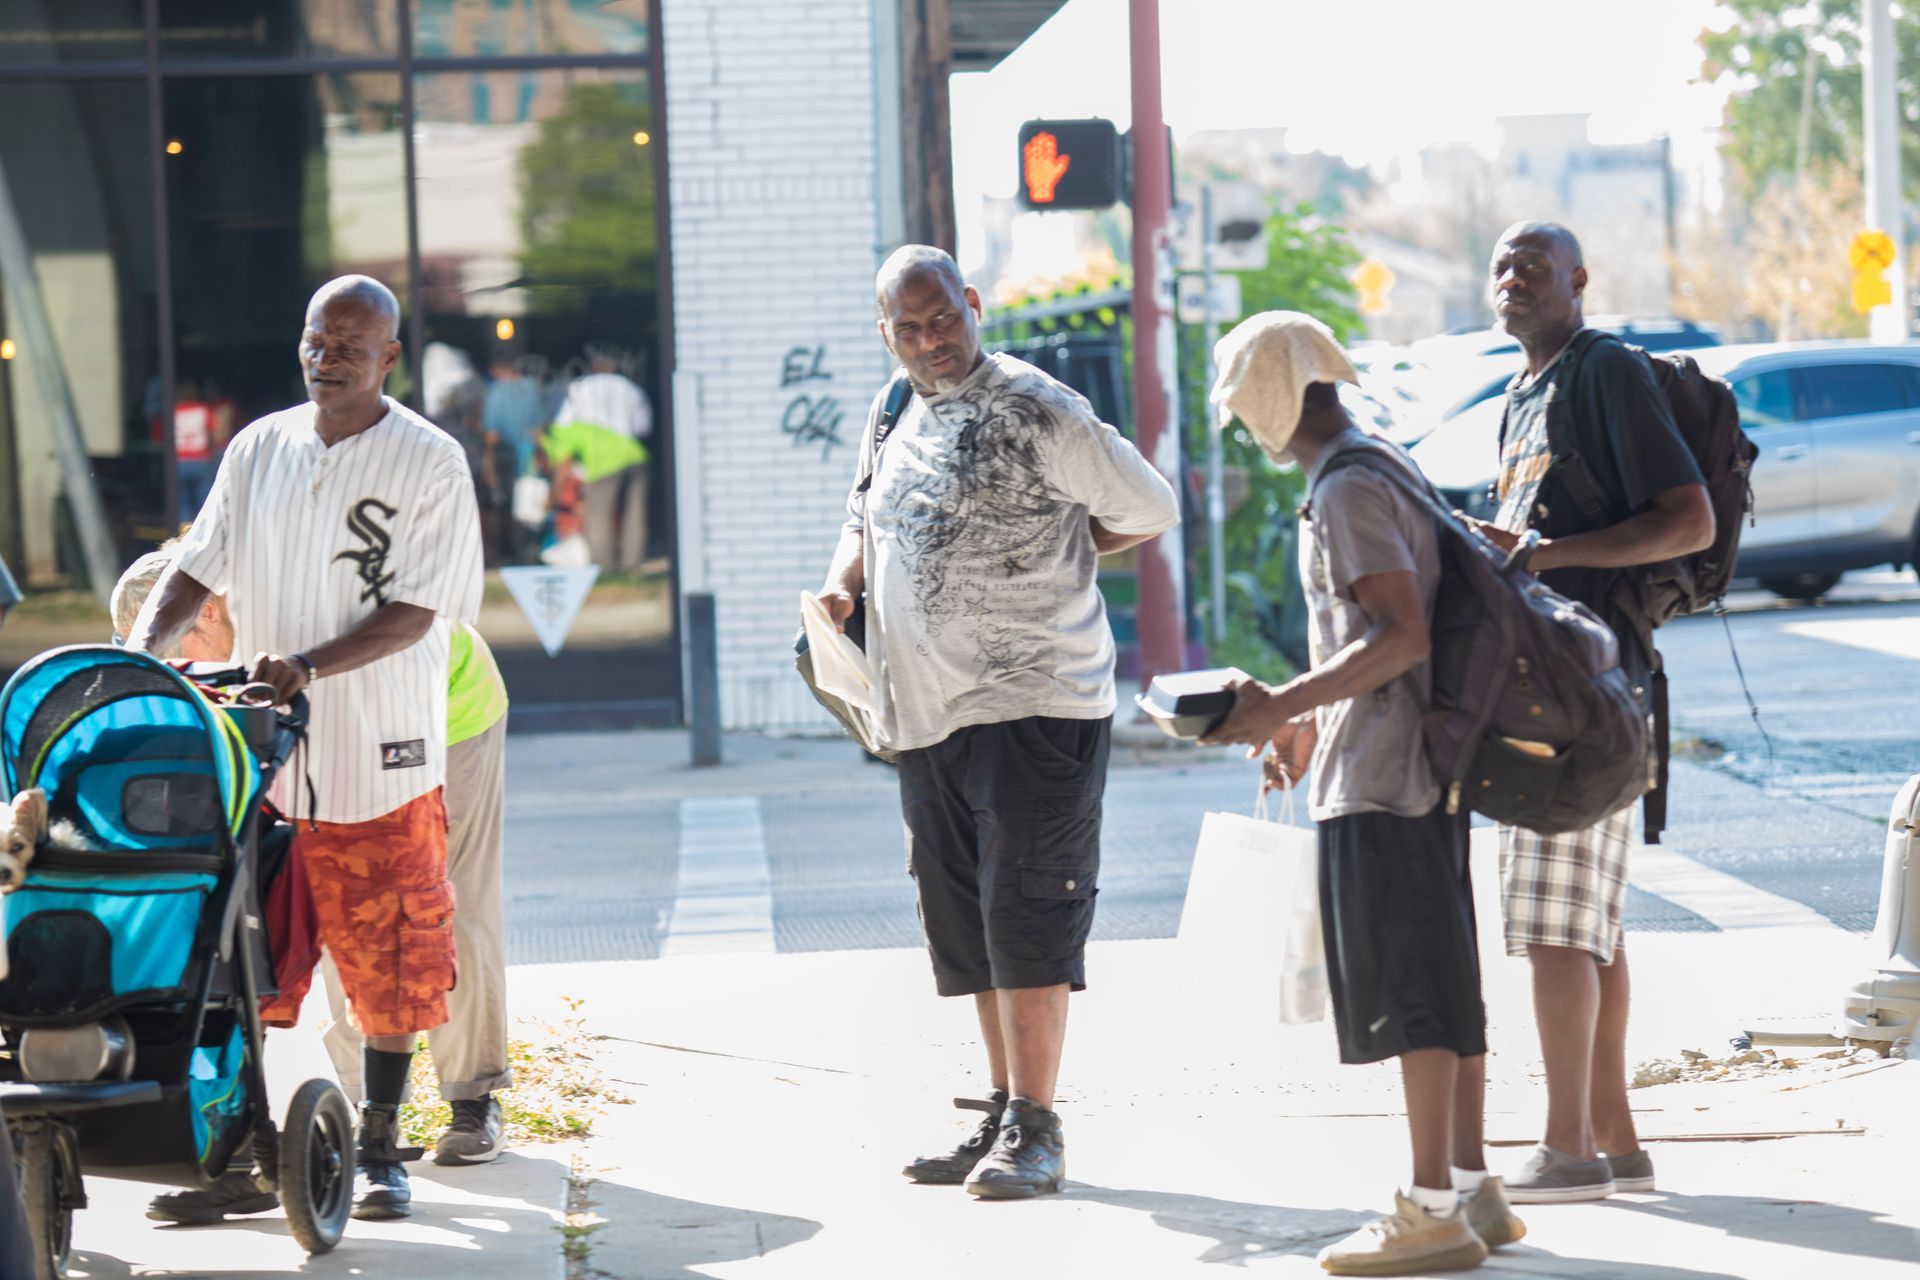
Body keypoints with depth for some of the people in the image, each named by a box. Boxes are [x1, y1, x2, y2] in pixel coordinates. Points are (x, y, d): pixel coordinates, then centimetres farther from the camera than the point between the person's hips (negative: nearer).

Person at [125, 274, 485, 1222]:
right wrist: (145, 647, -11)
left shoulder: (430, 461, -4)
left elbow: (414, 612, -11)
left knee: (389, 966, 4)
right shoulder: (259, 450, 8)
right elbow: (196, 571, 8)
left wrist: (311, 664, -25)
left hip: (381, 758, -3)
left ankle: (378, 1147, 18)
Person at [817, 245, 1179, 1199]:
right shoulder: (892, 419, 13)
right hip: (929, 710, 8)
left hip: (1031, 699, -8)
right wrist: (842, 583, 5)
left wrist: (1043, 555, 0)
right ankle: (1003, 1117, 20)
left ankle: (1035, 1133, -6)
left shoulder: (1033, 411, -10)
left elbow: (1150, 509, -6)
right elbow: (865, 521, 27)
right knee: (963, 921, 11)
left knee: (1024, 913, -8)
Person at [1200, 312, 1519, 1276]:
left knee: (1409, 988, -8)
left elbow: (1401, 634, -22)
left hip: (1380, 778, -10)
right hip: (1420, 762, 10)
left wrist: (1284, 706, -23)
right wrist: (1310, 720, 24)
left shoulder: (1347, 492, -14)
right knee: (1441, 983, 12)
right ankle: (1471, 1188, 15)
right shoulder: (1389, 466, 17)